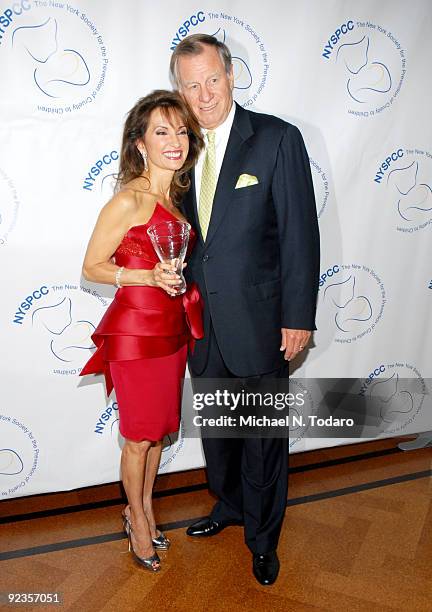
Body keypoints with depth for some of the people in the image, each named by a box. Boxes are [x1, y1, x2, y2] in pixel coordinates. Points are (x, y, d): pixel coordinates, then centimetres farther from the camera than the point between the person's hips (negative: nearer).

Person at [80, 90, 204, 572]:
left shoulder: (175, 195, 7)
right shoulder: (129, 201, -17)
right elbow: (91, 267, -13)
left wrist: (180, 279, 6)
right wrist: (150, 277, -23)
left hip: (172, 328, 7)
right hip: (135, 329, -7)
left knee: (159, 429, 20)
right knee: (139, 438, 10)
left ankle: (144, 510, 42)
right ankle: (137, 519, 35)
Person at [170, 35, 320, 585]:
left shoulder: (278, 138, -10)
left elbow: (300, 233, -11)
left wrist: (299, 317, -12)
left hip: (258, 320, -5)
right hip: (200, 320, 5)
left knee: (264, 436, 10)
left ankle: (263, 537, 33)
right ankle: (229, 506, 47)